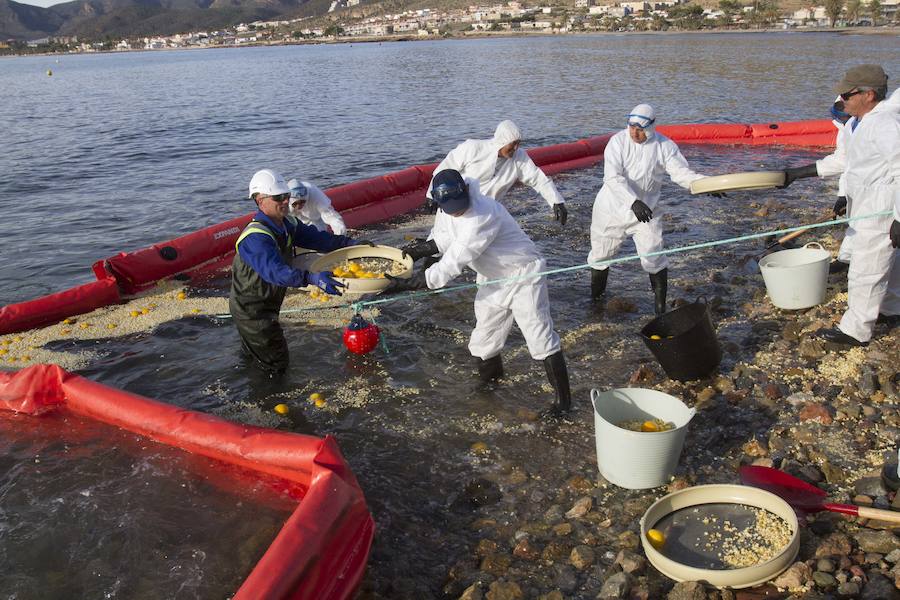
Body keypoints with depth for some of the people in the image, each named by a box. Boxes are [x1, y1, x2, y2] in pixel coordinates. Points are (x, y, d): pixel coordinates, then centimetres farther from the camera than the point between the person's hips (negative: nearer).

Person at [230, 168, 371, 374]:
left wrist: (350, 243, -1)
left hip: (269, 303, 9)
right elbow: (275, 271, -47)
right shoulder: (255, 237, -34)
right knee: (276, 365, 2)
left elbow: (315, 238, 6)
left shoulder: (288, 224, -5)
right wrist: (312, 278, -60)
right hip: (250, 309, -9)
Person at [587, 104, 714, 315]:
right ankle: (595, 298, 35)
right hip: (612, 208, 0)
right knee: (600, 254, 12)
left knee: (653, 257, -7)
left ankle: (660, 306, 9)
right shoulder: (618, 142, -15)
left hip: (646, 211, 1)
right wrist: (634, 202, -40)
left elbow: (681, 173, -10)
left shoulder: (664, 146, -8)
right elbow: (613, 177, -27)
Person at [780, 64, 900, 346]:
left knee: (865, 270, -3)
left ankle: (855, 331, 7)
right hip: (868, 205, 11)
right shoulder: (869, 121, 11)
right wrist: (798, 173, 17)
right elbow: (846, 161, 19)